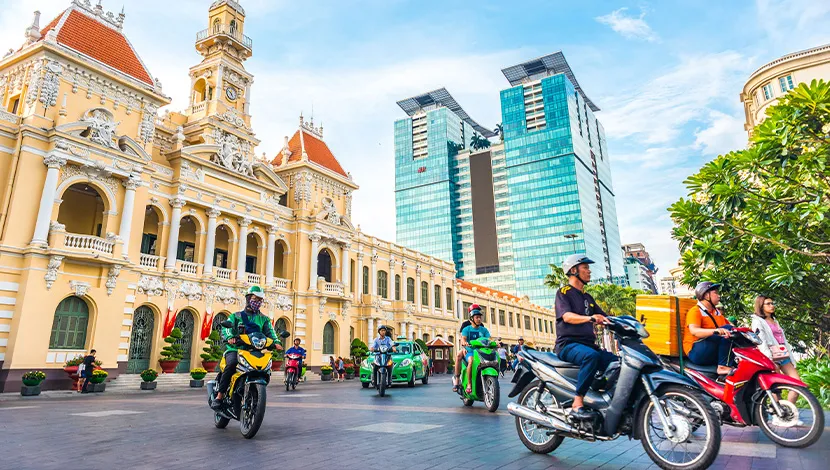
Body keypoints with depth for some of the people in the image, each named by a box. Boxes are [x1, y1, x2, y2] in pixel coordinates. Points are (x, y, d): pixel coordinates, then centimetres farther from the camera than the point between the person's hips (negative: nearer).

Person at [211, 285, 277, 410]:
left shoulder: (264, 319, 19)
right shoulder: (236, 316, 14)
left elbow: (270, 332, 4)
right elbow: (226, 328, -3)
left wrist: (275, 342, -18)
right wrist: (229, 337, -26)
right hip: (236, 349, -2)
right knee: (231, 364, -32)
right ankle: (219, 395, -24)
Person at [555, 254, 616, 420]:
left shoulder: (588, 298, 24)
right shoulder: (564, 292, -1)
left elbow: (604, 319, 22)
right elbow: (567, 316, -19)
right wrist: (589, 318, -36)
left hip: (588, 344, 8)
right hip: (568, 344, -8)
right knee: (591, 356, -36)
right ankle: (577, 404, -34)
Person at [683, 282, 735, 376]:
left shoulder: (717, 312, 21)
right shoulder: (695, 311, -6)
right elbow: (694, 331, -23)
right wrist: (715, 331, -39)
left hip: (716, 353, 8)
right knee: (727, 329, -22)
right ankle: (723, 367, -29)